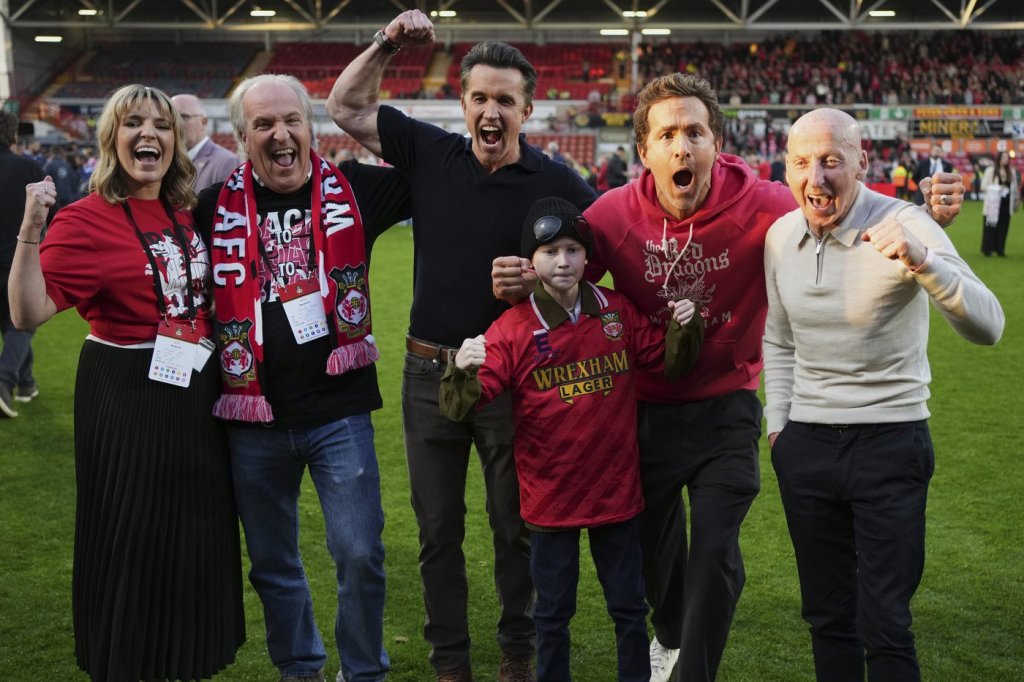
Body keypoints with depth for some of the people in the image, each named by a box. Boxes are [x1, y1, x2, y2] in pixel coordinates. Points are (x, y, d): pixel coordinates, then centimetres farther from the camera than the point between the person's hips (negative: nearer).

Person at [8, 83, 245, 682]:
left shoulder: (186, 213, 7)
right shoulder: (86, 221, -12)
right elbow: (28, 313, -21)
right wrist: (31, 230, -31)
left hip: (197, 393, 7)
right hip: (128, 399, -7)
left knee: (198, 537, 15)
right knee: (132, 544, 3)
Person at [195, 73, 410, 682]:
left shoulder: (351, 190, -1)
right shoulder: (216, 207, 1)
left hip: (339, 410, -1)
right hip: (253, 418, 2)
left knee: (360, 555, 0)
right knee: (273, 563, 15)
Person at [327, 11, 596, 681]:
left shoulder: (556, 184, -8)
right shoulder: (432, 153, 1)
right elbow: (346, 105, 9)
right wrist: (388, 43, -5)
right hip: (430, 374, 3)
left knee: (516, 528, 11)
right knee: (438, 530, 12)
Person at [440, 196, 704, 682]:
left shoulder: (619, 313, -1)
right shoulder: (511, 330, -12)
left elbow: (669, 363, 9)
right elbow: (460, 409, -16)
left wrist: (684, 329, -11)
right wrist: (462, 371, -37)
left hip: (617, 491, 3)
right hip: (550, 496, -2)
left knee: (629, 605, 16)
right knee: (553, 612, 14)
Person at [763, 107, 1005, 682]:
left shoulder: (904, 225, -14)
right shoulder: (781, 235, 2)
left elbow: (988, 327, -26)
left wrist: (922, 262, -41)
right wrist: (777, 423, 12)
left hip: (890, 441, -5)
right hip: (805, 444, 5)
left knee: (885, 625, -5)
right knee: (827, 614, 15)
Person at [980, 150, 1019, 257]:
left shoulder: (1012, 171, 10)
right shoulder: (990, 170, -2)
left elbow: (1015, 187, 16)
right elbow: (984, 186, -3)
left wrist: (1017, 200, 11)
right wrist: (997, 188, -13)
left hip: (1006, 203, 4)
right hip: (993, 203, -4)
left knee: (1003, 227, 3)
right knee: (990, 226, -3)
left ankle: (1000, 249, 10)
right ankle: (987, 249, 4)